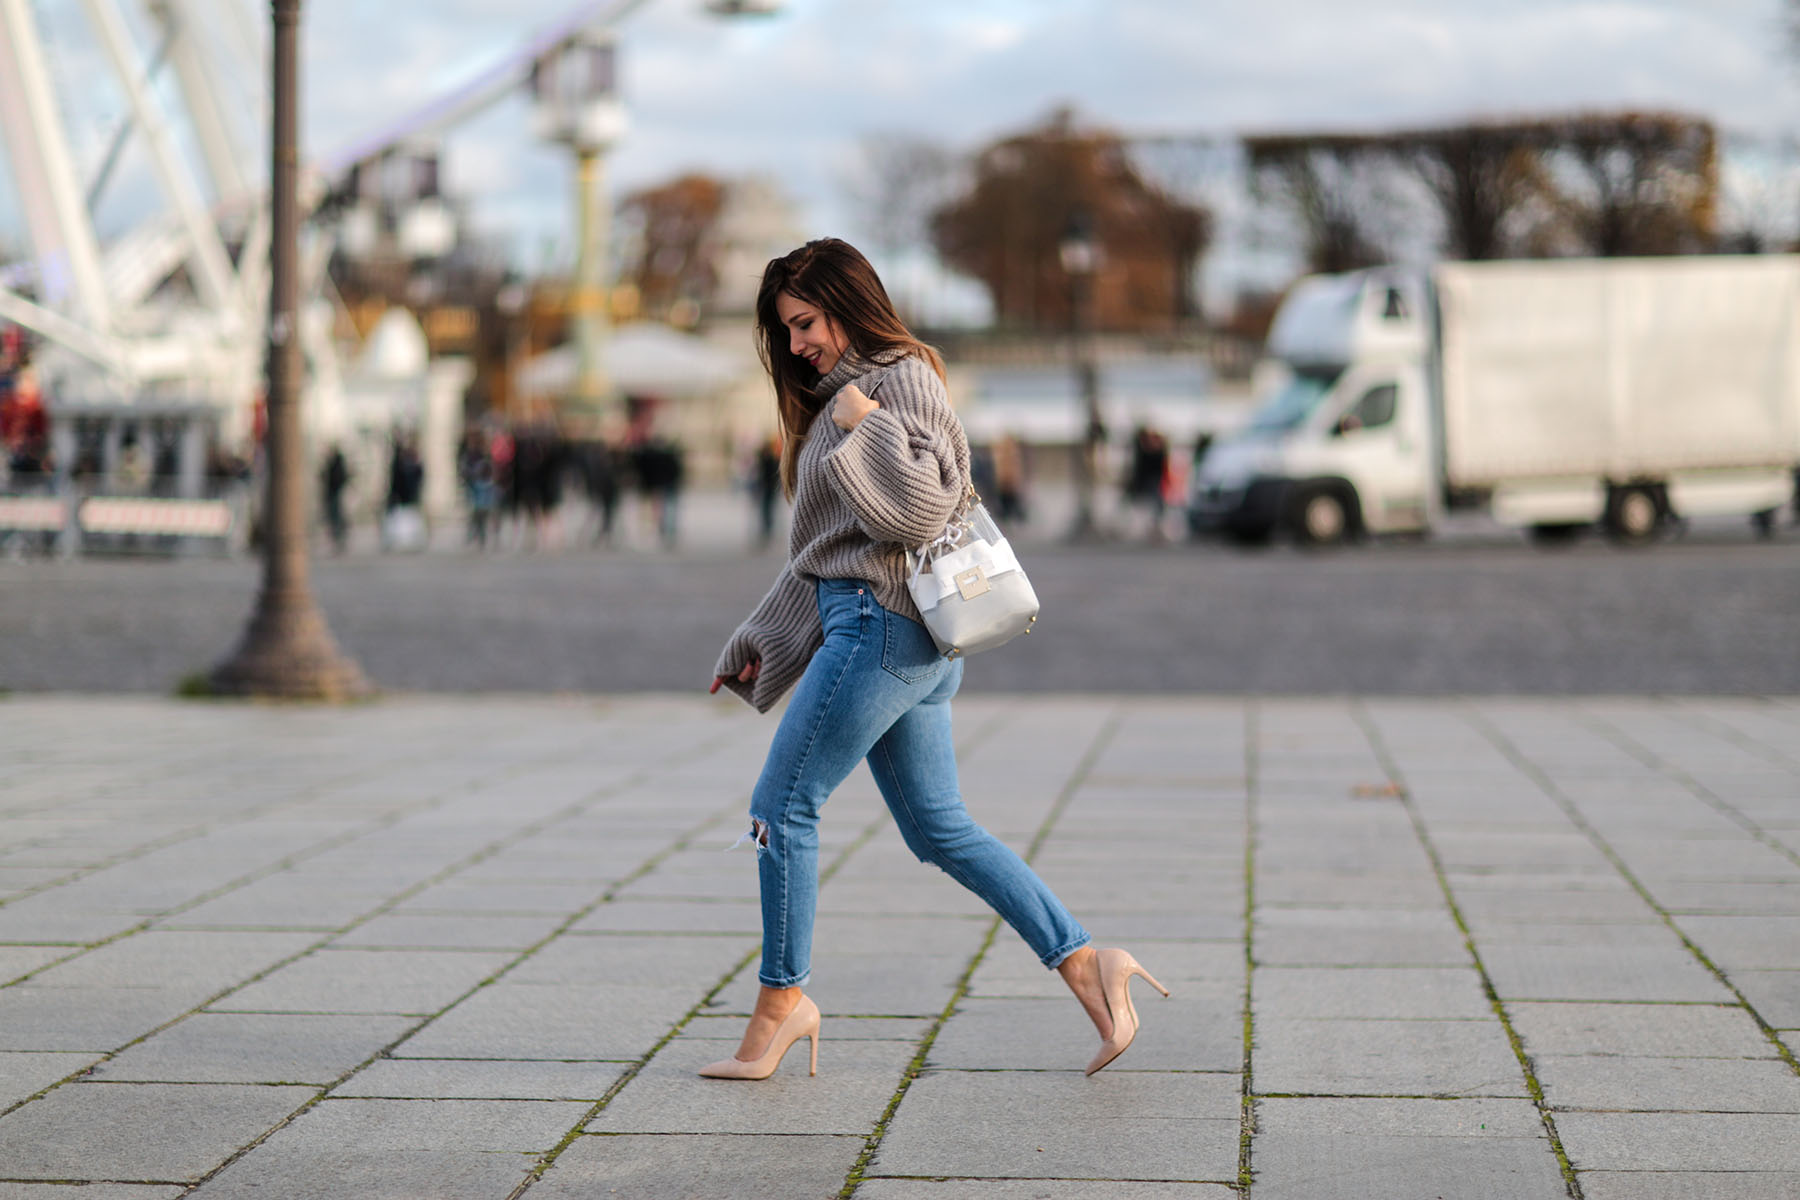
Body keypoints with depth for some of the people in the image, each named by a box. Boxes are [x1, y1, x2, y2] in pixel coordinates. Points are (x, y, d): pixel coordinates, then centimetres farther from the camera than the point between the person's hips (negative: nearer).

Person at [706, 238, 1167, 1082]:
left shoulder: (903, 379, -7)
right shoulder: (839, 394, 22)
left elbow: (922, 506, -21)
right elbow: (819, 553, 26)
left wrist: (866, 425, -17)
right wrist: (754, 647, 27)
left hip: (883, 626, -10)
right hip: (877, 631, 10)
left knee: (781, 806, -4)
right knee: (940, 830, 7)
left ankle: (782, 997, 6)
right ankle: (1085, 963, 5)